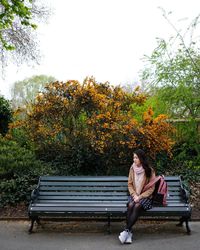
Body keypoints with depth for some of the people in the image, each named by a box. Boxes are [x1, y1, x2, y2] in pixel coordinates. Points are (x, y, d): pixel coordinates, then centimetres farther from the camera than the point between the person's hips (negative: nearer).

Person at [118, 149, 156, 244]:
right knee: (130, 205, -30)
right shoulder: (132, 169, 1)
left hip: (145, 197, -3)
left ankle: (126, 230, -30)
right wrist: (134, 195, -10)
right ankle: (129, 232, -29)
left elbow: (151, 188, -7)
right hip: (134, 195, 3)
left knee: (137, 206, -33)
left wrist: (140, 197, -16)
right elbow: (130, 184, 7)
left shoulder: (150, 171, -9)